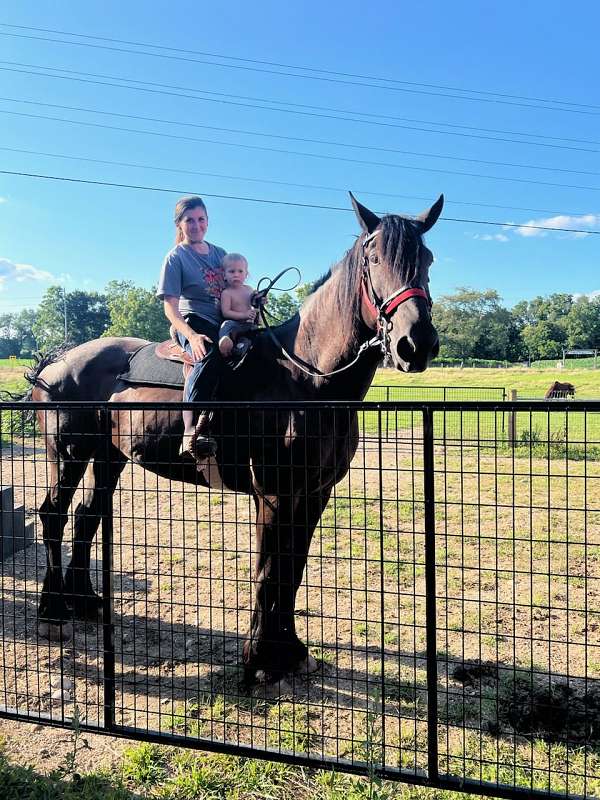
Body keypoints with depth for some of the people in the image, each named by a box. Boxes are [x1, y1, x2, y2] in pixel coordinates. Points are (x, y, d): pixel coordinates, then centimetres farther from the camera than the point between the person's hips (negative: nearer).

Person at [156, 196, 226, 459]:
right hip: (192, 322, -8)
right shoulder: (176, 257, 2)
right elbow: (170, 308, -8)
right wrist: (192, 336, -25)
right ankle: (191, 432, -52)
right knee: (211, 354, -39)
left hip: (223, 323, 8)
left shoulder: (219, 253, 20)